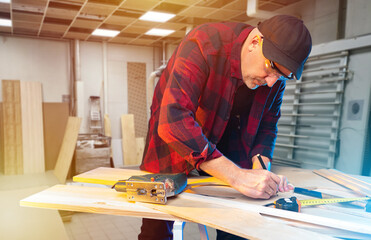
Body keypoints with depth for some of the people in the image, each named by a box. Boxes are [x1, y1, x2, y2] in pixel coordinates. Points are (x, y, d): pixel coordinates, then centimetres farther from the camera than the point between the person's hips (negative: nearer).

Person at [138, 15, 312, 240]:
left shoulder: (275, 78, -11)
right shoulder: (203, 46, -30)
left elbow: (266, 126, 0)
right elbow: (173, 121, -40)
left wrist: (260, 169, -21)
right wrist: (237, 176, -43)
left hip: (226, 151, 5)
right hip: (173, 147, -4)